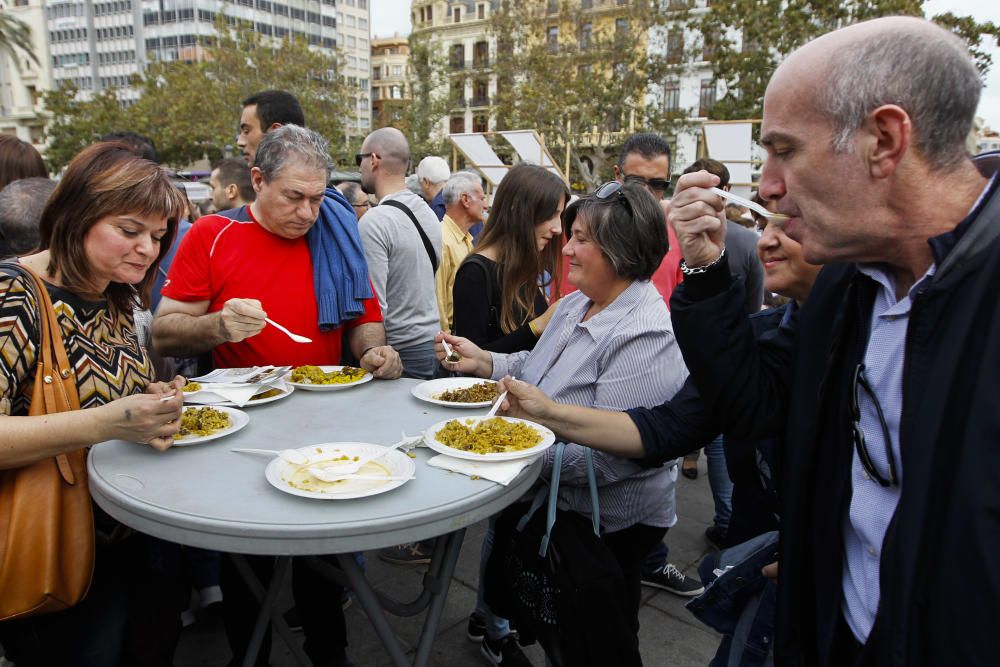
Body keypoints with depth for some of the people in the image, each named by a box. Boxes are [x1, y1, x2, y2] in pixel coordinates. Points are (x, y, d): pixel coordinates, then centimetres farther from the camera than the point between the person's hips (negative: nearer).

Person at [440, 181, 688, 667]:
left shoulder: (647, 337, -28)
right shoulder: (577, 304, 2)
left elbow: (606, 456, -31)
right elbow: (538, 370, 14)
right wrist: (483, 361, -1)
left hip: (609, 524, -7)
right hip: (551, 500, 8)